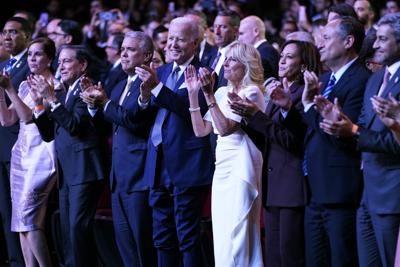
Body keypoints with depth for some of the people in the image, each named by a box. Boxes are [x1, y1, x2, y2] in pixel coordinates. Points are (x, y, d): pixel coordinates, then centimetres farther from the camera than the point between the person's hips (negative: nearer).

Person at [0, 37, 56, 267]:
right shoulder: (25, 85, 15)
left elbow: (29, 116, -16)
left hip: (42, 152, -7)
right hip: (21, 152, 7)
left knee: (29, 214, -16)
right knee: (22, 218, 4)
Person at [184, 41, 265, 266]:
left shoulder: (251, 93, -8)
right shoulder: (222, 92, 14)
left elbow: (225, 128, -18)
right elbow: (201, 130, 9)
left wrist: (209, 94, -20)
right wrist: (193, 93, 3)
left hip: (241, 169, -8)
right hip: (222, 169, 8)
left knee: (234, 237, -11)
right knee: (222, 237, 8)